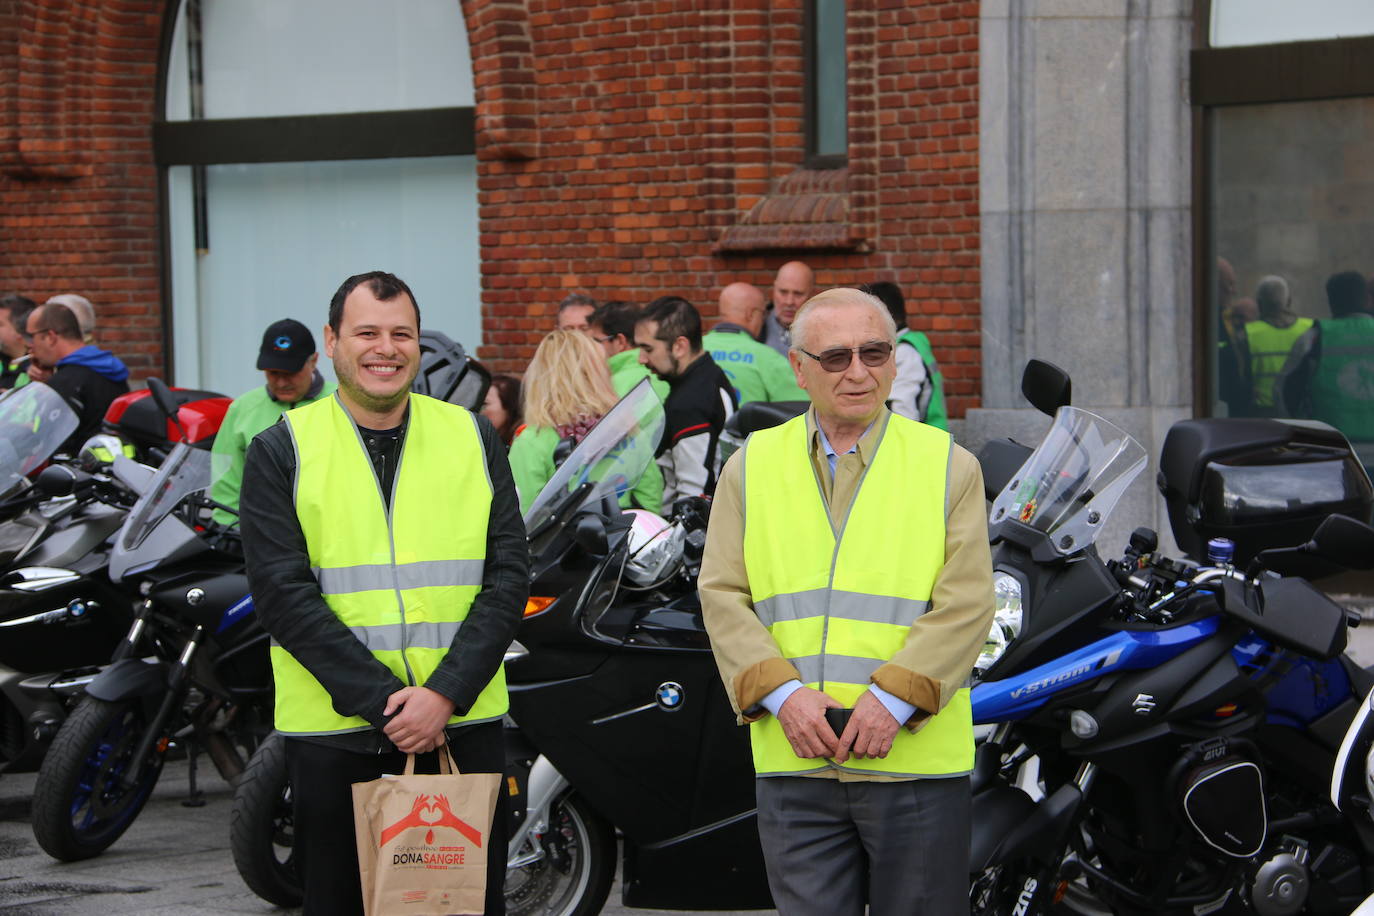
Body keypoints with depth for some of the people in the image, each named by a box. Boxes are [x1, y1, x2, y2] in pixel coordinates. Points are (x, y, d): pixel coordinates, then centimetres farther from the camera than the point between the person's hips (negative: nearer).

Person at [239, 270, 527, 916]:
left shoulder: (472, 439, 8)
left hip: (463, 724, 2)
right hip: (335, 734, -2)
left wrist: (445, 694, -12)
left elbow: (507, 576, 2)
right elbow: (283, 593, -7)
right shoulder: (282, 451, 2)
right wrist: (382, 702, -16)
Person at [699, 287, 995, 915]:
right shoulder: (751, 468, 11)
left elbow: (966, 602, -3)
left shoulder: (949, 466, 6)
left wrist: (894, 698, -15)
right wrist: (782, 693, -11)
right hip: (793, 764, 1)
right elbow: (722, 597, 4)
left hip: (916, 759, -1)